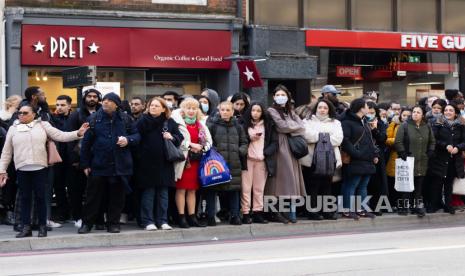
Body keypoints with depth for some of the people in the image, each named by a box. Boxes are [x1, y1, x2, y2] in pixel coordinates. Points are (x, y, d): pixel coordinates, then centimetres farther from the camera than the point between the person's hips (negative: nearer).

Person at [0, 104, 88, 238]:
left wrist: (78, 133, -12)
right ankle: (26, 227, 9)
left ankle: (42, 226, 10)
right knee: (25, 198, 5)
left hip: (40, 168, -1)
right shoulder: (13, 129, 10)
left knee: (40, 197, 2)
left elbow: (60, 136, 1)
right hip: (22, 169, 2)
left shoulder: (43, 125, 6)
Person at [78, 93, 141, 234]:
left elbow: (137, 136, 11)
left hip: (119, 165, 1)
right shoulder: (94, 119, 1)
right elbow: (86, 142, 2)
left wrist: (128, 140, -12)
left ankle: (113, 223, 18)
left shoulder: (125, 119, 4)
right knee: (93, 195, 3)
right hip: (98, 165, -1)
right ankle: (87, 223, 13)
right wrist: (85, 164, -1)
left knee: (116, 196, 8)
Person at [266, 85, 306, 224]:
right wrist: (295, 127, 4)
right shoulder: (272, 111, 1)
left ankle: (292, 211, 1)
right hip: (279, 148, -6)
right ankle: (275, 211, -6)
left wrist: (290, 128, -5)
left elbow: (302, 126, 8)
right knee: (280, 178, -9)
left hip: (291, 148, 6)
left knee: (292, 178, 1)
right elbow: (282, 126, -11)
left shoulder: (290, 112, 20)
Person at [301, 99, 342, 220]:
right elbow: (308, 136, -9)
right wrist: (327, 138, -5)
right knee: (313, 186, -5)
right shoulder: (308, 121, 10)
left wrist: (319, 138, -5)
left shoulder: (335, 123, 19)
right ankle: (313, 211, -2)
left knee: (327, 186, 4)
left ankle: (327, 211, 9)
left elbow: (338, 139, 2)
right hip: (313, 159, -3)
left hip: (330, 159, 3)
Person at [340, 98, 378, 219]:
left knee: (363, 186, 11)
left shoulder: (364, 122, 21)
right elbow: (345, 140, -19)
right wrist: (356, 153, -22)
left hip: (367, 161, 9)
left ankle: (361, 209, 17)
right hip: (355, 162, -9)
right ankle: (347, 210, -3)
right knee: (351, 185, -6)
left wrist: (375, 154, 14)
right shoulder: (347, 122, -10)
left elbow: (370, 140, 26)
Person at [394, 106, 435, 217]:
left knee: (419, 185, 5)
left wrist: (429, 153, 8)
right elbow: (398, 142, -6)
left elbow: (432, 141, 19)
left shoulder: (427, 127, 11)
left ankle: (419, 206, 10)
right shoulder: (404, 126, -2)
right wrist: (403, 154, -11)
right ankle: (403, 206, 4)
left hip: (422, 162, 4)